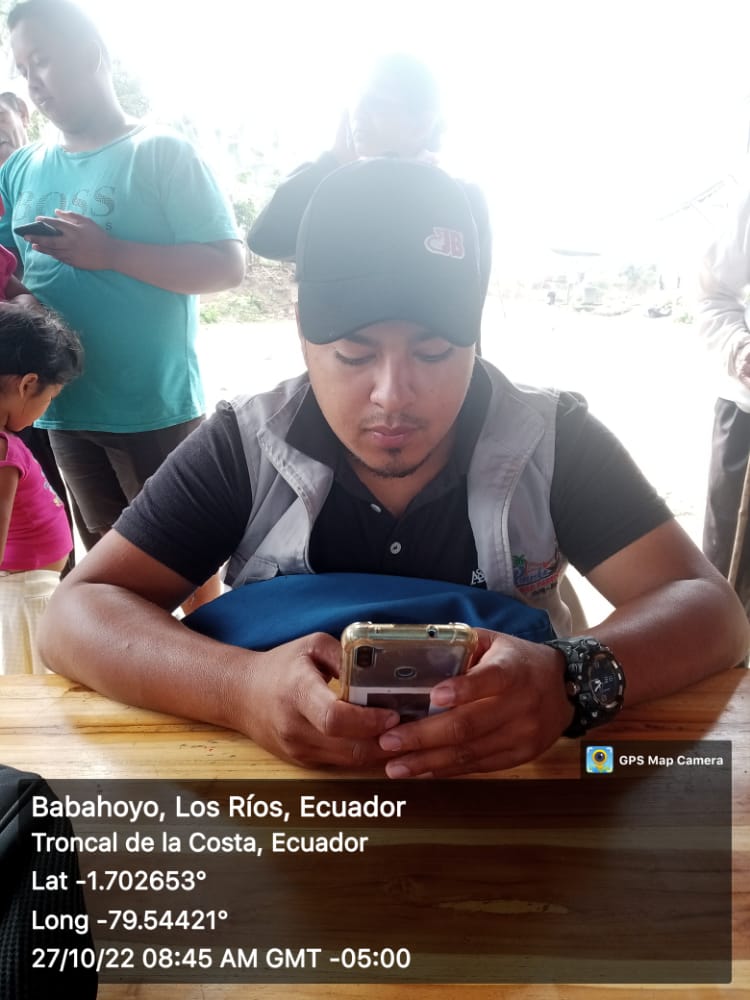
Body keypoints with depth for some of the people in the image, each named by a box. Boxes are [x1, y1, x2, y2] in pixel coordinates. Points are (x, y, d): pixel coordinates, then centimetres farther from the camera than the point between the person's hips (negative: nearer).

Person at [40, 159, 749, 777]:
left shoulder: (554, 441, -9)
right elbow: (76, 617, -12)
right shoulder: (242, 447, -9)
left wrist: (573, 680, -34)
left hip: (513, 771, 1)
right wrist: (240, 687, -33)